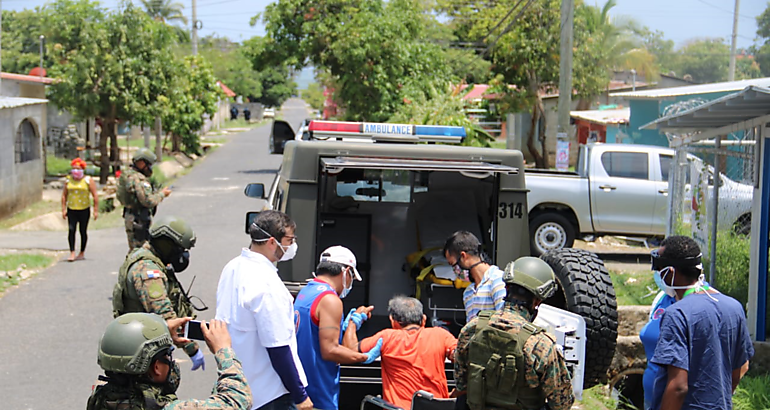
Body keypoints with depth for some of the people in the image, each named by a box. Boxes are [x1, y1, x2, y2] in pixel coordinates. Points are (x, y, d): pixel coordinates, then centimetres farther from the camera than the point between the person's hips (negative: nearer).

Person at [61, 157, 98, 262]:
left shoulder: (88, 180, -1)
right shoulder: (68, 180, 8)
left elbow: (95, 196, -2)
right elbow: (64, 195, 12)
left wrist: (96, 210, -7)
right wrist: (63, 209, 5)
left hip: (84, 210, -2)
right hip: (71, 210, 2)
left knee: (83, 231, 4)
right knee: (71, 230, -9)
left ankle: (82, 253, 15)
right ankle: (72, 253, -12)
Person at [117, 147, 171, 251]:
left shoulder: (126, 175, 11)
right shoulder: (138, 179, -21)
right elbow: (149, 201, -26)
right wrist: (162, 194, -9)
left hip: (129, 215, 10)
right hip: (140, 219, -10)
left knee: (134, 249, 18)